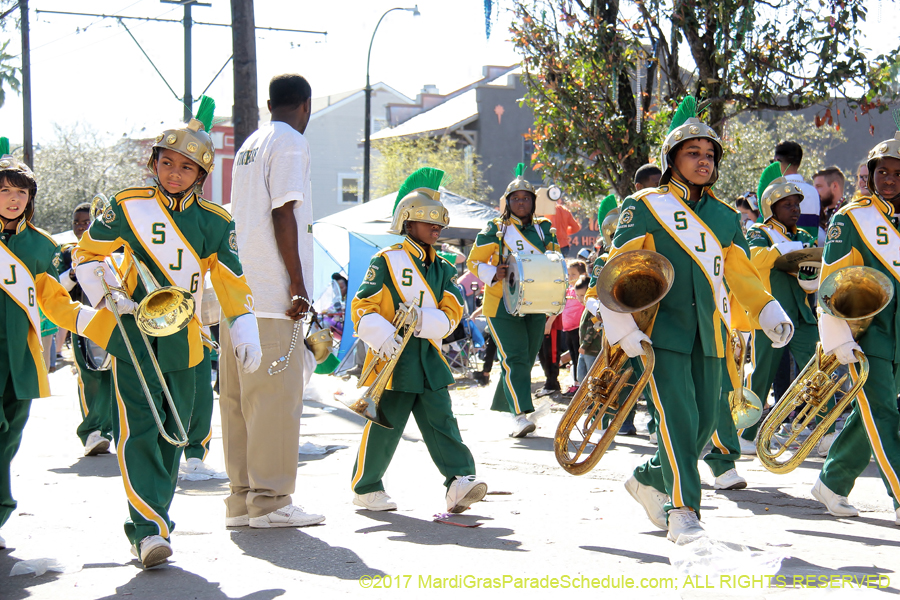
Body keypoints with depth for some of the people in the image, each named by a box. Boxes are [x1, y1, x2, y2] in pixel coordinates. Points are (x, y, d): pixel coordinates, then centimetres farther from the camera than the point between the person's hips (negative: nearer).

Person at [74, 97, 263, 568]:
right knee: (139, 428, -15)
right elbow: (86, 254, 9)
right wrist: (105, 296, -5)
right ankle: (149, 529, -21)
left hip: (182, 341, 3)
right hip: (132, 334, -3)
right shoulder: (128, 206, -1)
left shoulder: (215, 223, 4)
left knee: (172, 432, 7)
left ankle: (150, 525, 19)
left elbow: (231, 282, 7)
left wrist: (245, 330, -4)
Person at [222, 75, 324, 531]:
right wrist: (298, 285, -13)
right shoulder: (291, 143, -5)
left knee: (238, 397, 8)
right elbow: (283, 216, -13)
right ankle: (270, 501, -4)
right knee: (275, 396, -6)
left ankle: (242, 499, 13)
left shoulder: (249, 145, 21)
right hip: (271, 292, -9)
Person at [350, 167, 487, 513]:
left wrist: (422, 319, -17)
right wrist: (382, 336, -24)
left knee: (441, 420, -3)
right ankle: (365, 487, 15)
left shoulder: (442, 269, 13)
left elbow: (452, 312, 2)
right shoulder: (386, 261, -3)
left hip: (429, 358, 5)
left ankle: (460, 481, -9)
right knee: (385, 427, 1)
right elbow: (362, 308, -8)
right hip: (392, 358, -5)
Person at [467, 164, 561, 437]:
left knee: (527, 358, 8)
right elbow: (474, 261, 2)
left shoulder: (543, 229, 10)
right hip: (502, 304, -5)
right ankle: (520, 415, -25)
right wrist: (494, 274, -18)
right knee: (514, 357, -16)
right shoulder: (495, 230, 0)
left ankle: (502, 404, 26)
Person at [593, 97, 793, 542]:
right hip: (661, 331, -6)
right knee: (678, 417, -15)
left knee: (704, 422, 7)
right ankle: (682, 512, -11)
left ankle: (649, 480, 29)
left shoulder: (725, 218, 16)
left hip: (707, 334, 6)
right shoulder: (646, 207, 1)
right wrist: (623, 329, -15)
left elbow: (742, 275, 16)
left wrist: (770, 314, -1)